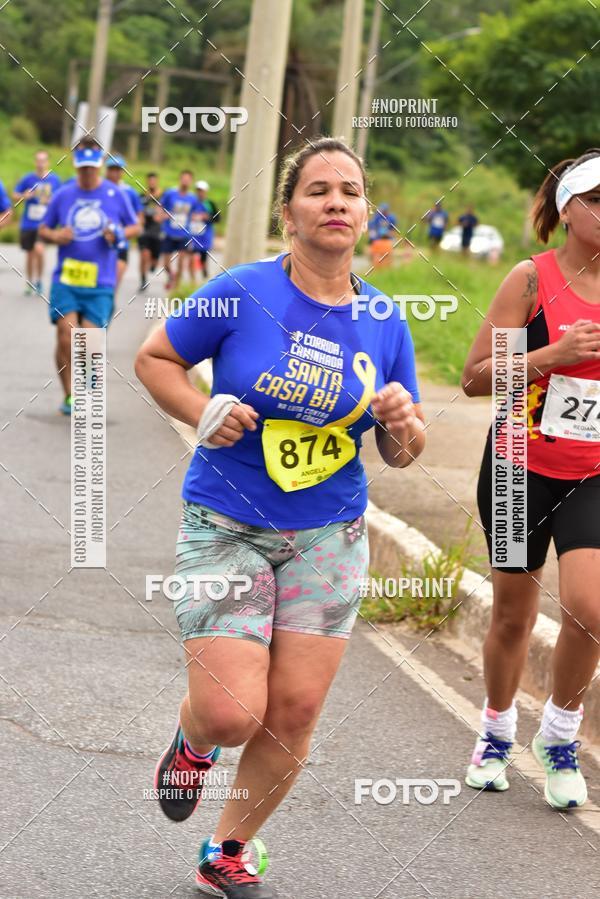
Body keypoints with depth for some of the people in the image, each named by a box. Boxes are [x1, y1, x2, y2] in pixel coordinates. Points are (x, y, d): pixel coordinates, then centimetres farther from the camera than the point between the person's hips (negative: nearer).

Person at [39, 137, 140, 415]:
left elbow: (135, 227, 14)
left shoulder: (116, 195, 4)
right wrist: (55, 236, -8)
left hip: (100, 284, -1)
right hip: (65, 280, 1)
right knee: (66, 337, -12)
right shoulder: (62, 195, 6)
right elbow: (43, 229, 16)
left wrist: (118, 234, -8)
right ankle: (69, 395, 0)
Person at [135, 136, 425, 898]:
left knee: (296, 713, 1)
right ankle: (192, 742, 27)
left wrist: (401, 423, -13)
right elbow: (154, 359, 3)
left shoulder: (385, 326, 1)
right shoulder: (243, 293, -10)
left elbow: (402, 455, 9)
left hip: (328, 537, 4)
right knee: (232, 714, -12)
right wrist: (204, 414, -13)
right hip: (226, 527, -3)